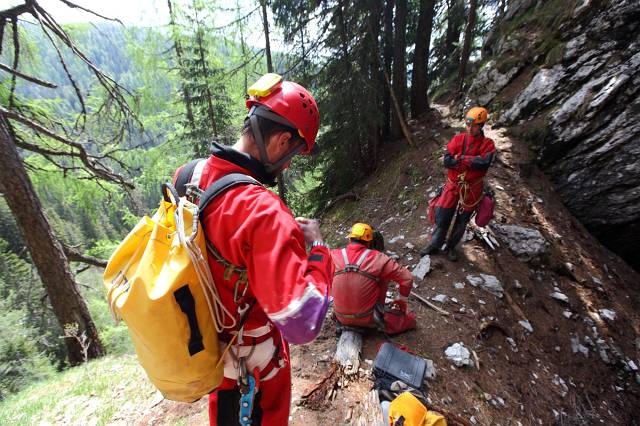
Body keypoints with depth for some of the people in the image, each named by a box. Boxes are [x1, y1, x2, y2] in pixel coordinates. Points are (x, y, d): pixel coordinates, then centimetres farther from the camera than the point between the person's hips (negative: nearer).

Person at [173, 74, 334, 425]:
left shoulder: (186, 176, -12)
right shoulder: (262, 211, -38)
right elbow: (303, 323, -38)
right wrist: (316, 248, -24)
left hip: (206, 344, 6)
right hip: (251, 363, -6)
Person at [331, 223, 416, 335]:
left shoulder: (333, 255, -9)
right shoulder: (377, 258, -13)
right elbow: (407, 278, -7)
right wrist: (402, 300, 10)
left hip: (342, 319, 2)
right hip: (368, 319, -1)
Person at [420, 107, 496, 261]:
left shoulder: (487, 144, -5)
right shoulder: (458, 139, -3)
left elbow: (484, 163, -23)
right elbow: (447, 161, -15)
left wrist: (461, 158, -18)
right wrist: (472, 162, -18)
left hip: (472, 189, 0)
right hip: (453, 185, 1)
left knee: (462, 221, 11)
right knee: (442, 217, 4)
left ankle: (451, 247, 29)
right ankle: (434, 245, 22)